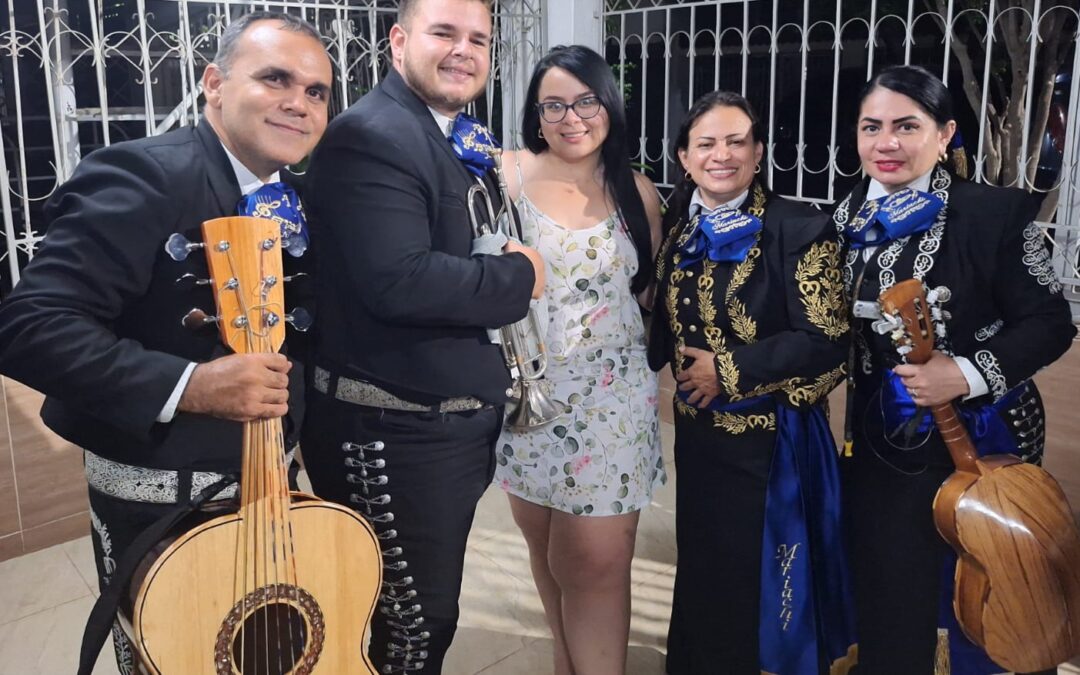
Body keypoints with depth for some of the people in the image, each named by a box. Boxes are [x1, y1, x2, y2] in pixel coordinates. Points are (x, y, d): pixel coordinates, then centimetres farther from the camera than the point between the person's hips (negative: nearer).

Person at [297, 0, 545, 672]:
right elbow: (398, 278, -30)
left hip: (458, 418, 9)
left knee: (431, 604, 24)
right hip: (397, 431, -9)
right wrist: (519, 277, -17)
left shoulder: (467, 140, 12)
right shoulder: (370, 135, -17)